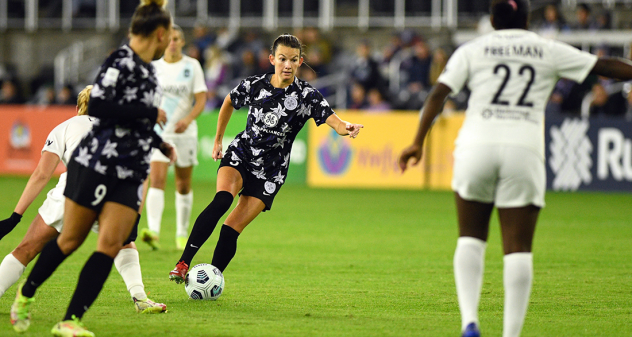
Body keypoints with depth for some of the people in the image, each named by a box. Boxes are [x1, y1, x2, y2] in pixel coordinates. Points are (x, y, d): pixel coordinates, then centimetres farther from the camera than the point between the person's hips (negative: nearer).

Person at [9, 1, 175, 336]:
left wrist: (159, 143, 32)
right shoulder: (122, 60, -13)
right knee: (71, 239, 5)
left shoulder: (147, 70, 14)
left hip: (130, 173, 7)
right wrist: (149, 114, -20)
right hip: (95, 163, -7)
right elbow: (96, 104, -25)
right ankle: (26, 294, 30)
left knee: (109, 245, -7)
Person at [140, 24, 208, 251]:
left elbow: (201, 99, -6)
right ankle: (153, 231, -29)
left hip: (185, 132, 0)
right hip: (158, 132, 0)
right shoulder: (153, 67, 5)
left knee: (183, 185, 7)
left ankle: (182, 233, 22)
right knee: (156, 180, -17)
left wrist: (188, 119, -21)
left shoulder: (192, 66, 1)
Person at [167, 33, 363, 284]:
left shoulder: (305, 95, -12)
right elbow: (229, 103, 16)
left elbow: (334, 121, -25)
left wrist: (346, 128, -48)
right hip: (240, 154, 1)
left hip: (270, 172, -1)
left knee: (232, 228, -10)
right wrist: (218, 140, 20)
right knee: (222, 200, -28)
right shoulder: (254, 85, -5)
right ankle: (183, 263, -29)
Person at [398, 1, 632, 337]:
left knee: (471, 239, 14)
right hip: (524, 149, 0)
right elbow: (605, 66, 14)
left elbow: (438, 93, 3)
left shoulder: (472, 50, 12)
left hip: (476, 145, 0)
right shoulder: (548, 51, 13)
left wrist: (418, 142, 2)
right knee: (518, 249, 2)